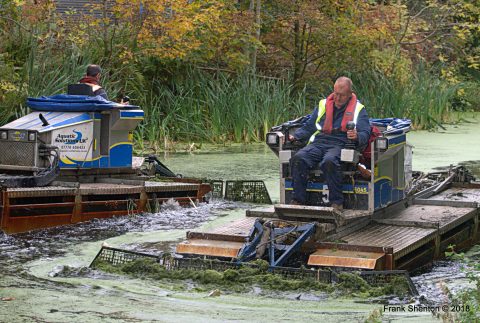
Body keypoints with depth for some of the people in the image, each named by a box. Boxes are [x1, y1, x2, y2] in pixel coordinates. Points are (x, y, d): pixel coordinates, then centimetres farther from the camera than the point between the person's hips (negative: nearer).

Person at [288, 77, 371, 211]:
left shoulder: (358, 109, 14)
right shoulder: (323, 105, 25)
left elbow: (365, 133, 3)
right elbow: (309, 127, 26)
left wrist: (357, 136, -21)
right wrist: (295, 136, 8)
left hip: (340, 144, -4)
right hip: (318, 143, 4)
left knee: (329, 161, -39)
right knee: (298, 158, -27)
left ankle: (336, 202, -31)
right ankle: (298, 199, -23)